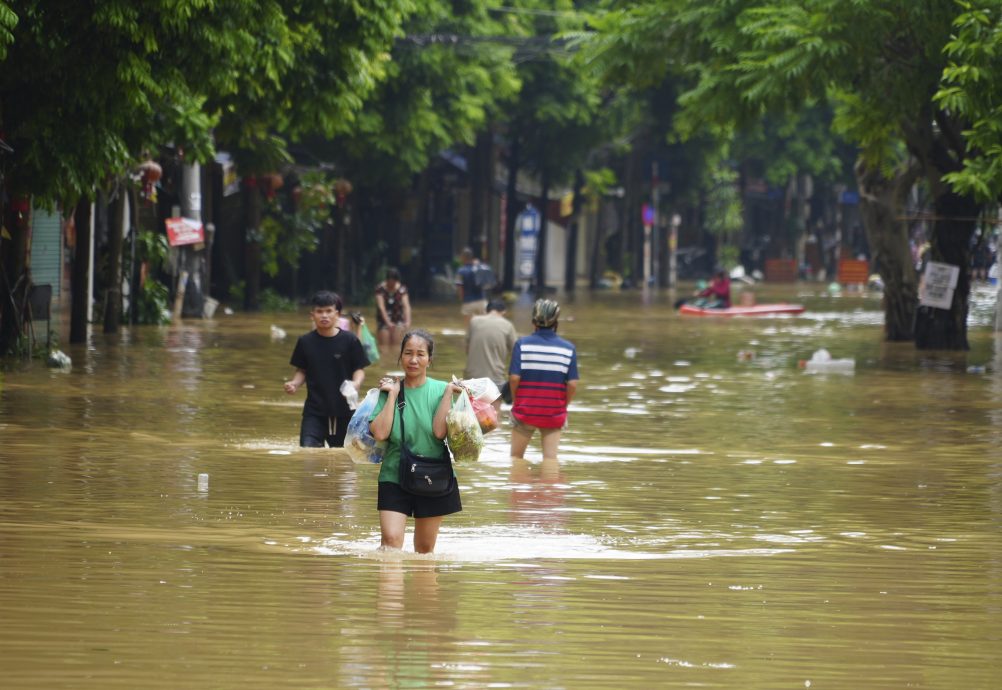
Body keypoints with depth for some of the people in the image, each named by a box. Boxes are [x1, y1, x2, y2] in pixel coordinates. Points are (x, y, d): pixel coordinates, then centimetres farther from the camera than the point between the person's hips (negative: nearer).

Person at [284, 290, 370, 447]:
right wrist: (294, 383, -11)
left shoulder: (349, 340, -5)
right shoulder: (305, 342, 1)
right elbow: (301, 371, 9)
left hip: (343, 411, -1)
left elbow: (359, 370, -1)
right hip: (314, 410, 1)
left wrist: (356, 384, -22)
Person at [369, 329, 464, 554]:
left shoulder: (440, 390, -1)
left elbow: (439, 431, -14)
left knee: (425, 548, 11)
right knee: (391, 539, -18)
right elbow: (379, 433, -12)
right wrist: (392, 395, -8)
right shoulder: (388, 389, 1)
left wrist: (448, 393, -14)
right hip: (394, 476, 0)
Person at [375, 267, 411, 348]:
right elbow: (381, 307, -19)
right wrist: (388, 322, -31)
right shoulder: (380, 289, -12)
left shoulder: (402, 289, -6)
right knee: (383, 347, -9)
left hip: (398, 320, 2)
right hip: (384, 320, -2)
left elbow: (406, 306, -14)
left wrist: (407, 321, -30)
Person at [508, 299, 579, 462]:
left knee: (516, 456, 16)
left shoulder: (522, 344, -8)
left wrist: (515, 400, 4)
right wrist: (564, 405, 8)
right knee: (550, 457, 5)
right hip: (554, 412, 1)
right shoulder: (568, 348, -5)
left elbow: (514, 377, -14)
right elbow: (572, 384, -9)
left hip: (525, 411, -1)